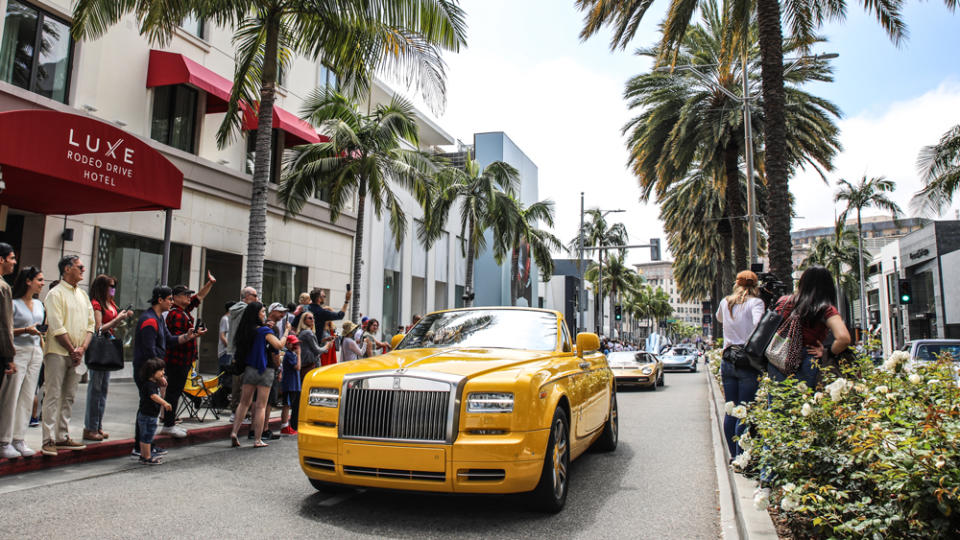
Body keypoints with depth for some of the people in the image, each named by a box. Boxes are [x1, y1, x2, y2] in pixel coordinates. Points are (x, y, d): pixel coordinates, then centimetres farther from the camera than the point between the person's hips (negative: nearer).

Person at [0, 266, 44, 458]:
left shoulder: (39, 304, 16)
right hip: (17, 352, -7)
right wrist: (25, 330, -19)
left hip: (35, 352, 7)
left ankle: (18, 439, 12)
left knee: (27, 397, 6)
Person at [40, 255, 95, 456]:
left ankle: (62, 437, 17)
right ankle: (48, 440, -2)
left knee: (69, 397, 10)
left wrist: (82, 348, -2)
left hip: (76, 355, 7)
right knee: (53, 396, -5)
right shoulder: (56, 294, -6)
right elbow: (57, 327, -13)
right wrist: (72, 350, -11)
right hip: (57, 352, -7)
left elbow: (91, 324, 13)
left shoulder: (83, 295, 16)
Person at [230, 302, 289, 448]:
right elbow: (279, 345, -21)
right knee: (261, 406, 0)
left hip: (249, 369, 5)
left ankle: (234, 432, 7)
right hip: (264, 370, -5)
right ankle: (258, 440, 3)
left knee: (244, 402, 17)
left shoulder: (245, 331, 5)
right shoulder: (264, 330, -13)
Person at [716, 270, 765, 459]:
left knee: (731, 411, 11)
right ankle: (741, 457, 0)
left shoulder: (725, 302, 11)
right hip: (747, 362, -5)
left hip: (727, 360, 5)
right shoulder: (755, 302, -4)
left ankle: (733, 456, 19)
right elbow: (758, 325, -22)